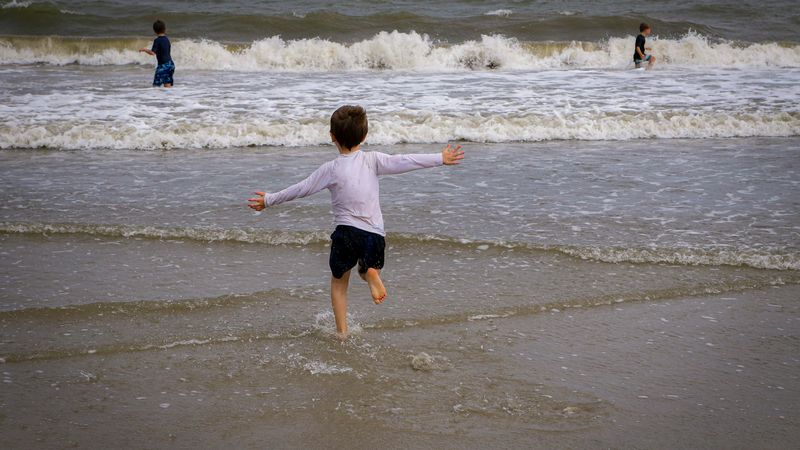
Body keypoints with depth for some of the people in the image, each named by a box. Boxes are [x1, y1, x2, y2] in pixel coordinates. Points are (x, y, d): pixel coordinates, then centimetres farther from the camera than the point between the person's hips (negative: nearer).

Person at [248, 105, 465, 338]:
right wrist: (441, 158, 1)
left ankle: (342, 331, 13)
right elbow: (406, 162, -5)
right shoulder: (373, 160, -3)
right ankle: (371, 273, -8)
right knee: (369, 267, 29)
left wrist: (269, 200, 11)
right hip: (374, 235, 1)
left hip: (346, 234, -1)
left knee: (338, 283, 19)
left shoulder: (330, 169, -5)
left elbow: (301, 189, -1)